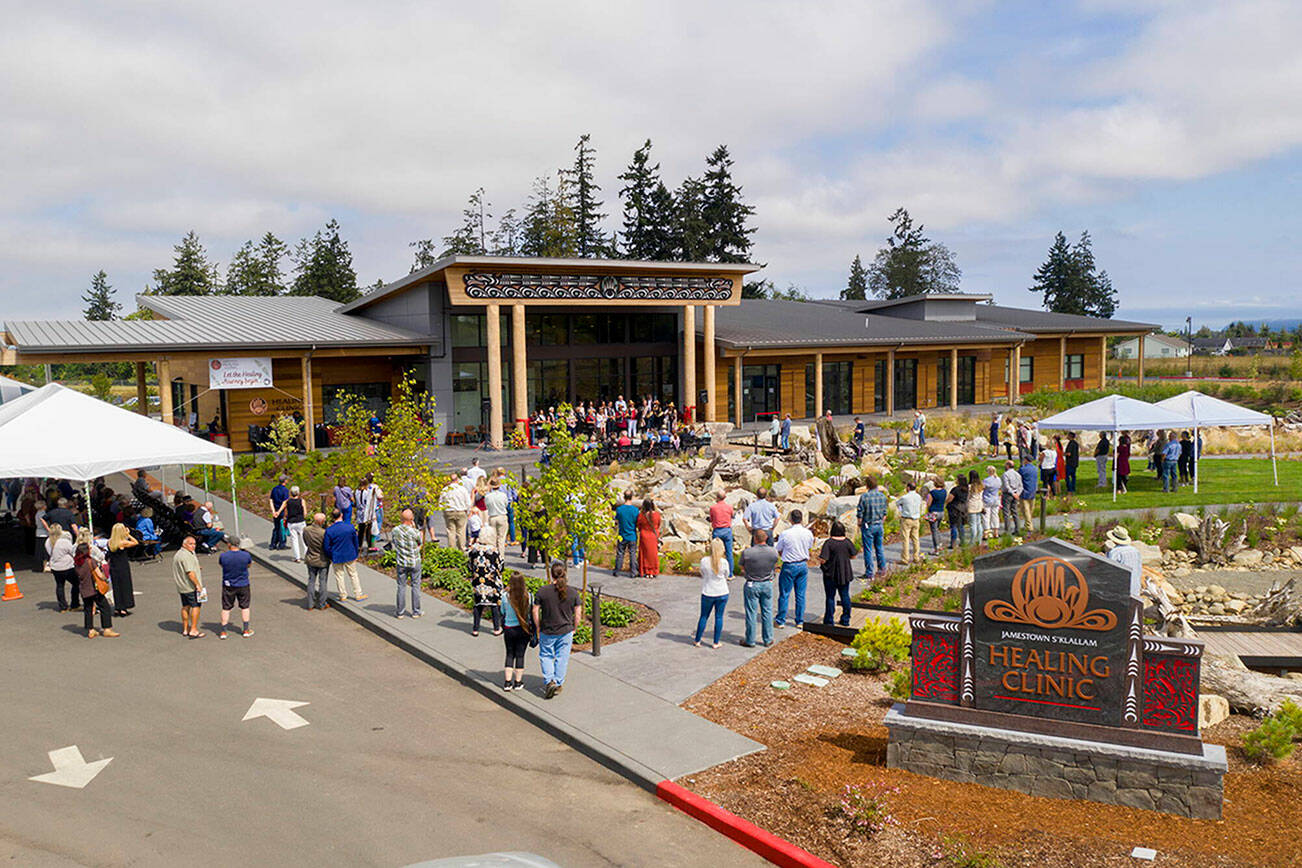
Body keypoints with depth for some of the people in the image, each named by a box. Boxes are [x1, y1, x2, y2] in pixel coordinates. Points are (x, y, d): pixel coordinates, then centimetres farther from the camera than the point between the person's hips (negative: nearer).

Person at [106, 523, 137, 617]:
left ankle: (117, 609, 19)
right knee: (125, 587, 6)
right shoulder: (123, 542, -17)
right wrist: (128, 535, -3)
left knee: (116, 588, 14)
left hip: (113, 568, 5)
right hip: (123, 568, -5)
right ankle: (123, 609, 8)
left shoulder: (110, 542, -2)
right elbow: (136, 542, -5)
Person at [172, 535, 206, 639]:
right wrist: (197, 584, -20)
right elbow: (190, 573, -24)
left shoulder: (177, 554, 15)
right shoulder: (186, 555, -20)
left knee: (185, 606, 16)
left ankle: (185, 629, 23)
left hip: (181, 586, 10)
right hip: (191, 586, -10)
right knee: (195, 606, -5)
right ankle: (193, 630, -6)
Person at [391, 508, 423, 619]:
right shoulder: (415, 532, -18)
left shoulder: (395, 530, -8)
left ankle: (400, 612, 16)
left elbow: (391, 540, 7)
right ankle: (416, 612, 15)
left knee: (401, 587, 11)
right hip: (415, 562, -2)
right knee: (415, 586, 9)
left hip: (401, 563, 2)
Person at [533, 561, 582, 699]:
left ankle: (549, 681, 2)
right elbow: (578, 613, -2)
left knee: (546, 656, 15)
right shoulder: (572, 592, -7)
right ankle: (558, 684, 20)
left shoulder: (542, 591, -12)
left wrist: (538, 629, 6)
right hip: (566, 631, 1)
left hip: (547, 632, -1)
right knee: (562, 658, 13)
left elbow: (535, 611, -6)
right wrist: (573, 628, 12)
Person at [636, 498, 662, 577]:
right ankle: (652, 573, 19)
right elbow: (658, 526, 3)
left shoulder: (641, 515, -18)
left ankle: (646, 573, 16)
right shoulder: (657, 515, -13)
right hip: (654, 537, 2)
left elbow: (639, 527, -4)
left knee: (645, 554, 13)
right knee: (653, 554, 15)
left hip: (644, 537, -2)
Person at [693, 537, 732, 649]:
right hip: (722, 593, -1)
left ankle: (697, 640, 23)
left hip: (707, 593, 1)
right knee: (719, 617, 10)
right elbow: (727, 575, 2)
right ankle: (716, 643, 15)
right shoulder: (724, 562, -13)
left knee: (703, 617, 14)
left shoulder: (704, 561, -12)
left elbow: (702, 573, 3)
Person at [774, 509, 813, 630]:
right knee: (801, 594, 12)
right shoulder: (808, 533, -5)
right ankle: (800, 621, 18)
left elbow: (778, 550, -4)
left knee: (784, 594, 6)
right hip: (803, 565, 4)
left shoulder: (785, 534, -15)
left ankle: (780, 621, 13)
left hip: (789, 566, -4)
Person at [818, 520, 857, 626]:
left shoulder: (829, 543, -17)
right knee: (845, 596, 14)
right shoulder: (848, 542, -5)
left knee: (830, 597, 6)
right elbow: (853, 556, 7)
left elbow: (822, 560, -20)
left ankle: (829, 620, 11)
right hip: (845, 574, 4)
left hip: (831, 574, -4)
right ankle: (845, 620, 21)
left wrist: (819, 554, 1)